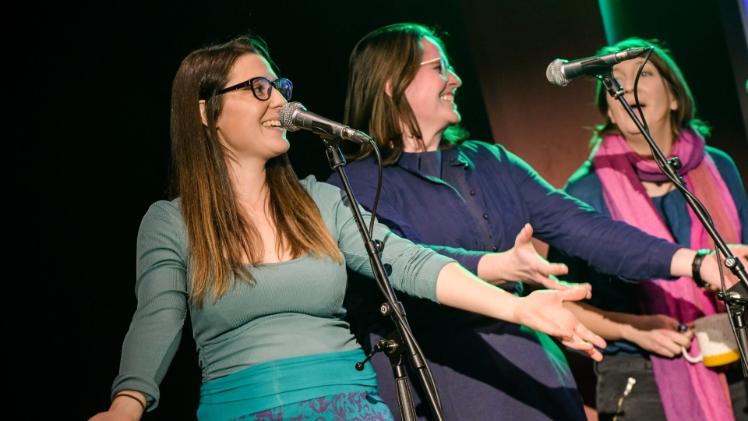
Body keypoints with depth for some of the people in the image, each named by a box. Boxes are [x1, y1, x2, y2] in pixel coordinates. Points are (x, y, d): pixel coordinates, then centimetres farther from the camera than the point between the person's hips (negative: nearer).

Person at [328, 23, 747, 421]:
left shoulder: (490, 162, 14)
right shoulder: (355, 186, -4)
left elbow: (577, 225, 7)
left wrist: (692, 262, -2)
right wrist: (497, 267, -37)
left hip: (532, 377, 5)